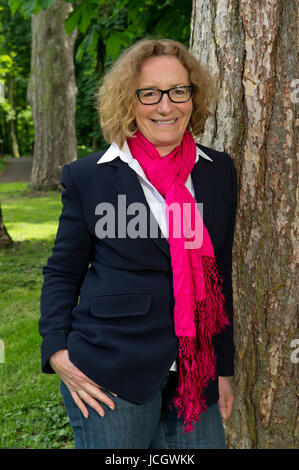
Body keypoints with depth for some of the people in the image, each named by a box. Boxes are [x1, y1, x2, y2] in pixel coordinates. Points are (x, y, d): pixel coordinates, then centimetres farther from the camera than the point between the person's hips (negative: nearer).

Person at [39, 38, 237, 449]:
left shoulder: (219, 171, 5)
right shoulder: (88, 177, -4)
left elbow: (220, 272, 11)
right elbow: (62, 273, 5)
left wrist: (223, 368, 12)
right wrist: (57, 351, -8)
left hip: (195, 376, 3)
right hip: (110, 377, -3)